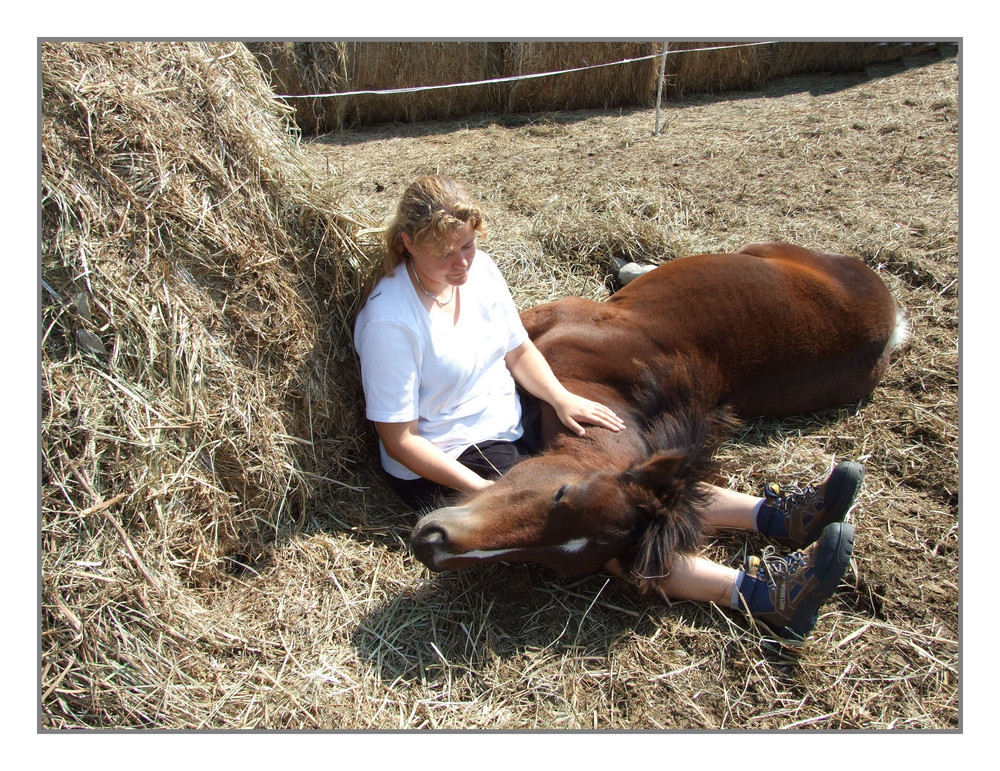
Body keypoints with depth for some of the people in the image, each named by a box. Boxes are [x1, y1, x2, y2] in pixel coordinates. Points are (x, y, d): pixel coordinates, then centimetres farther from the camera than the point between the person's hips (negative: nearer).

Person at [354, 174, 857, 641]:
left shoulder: (480, 269, -2)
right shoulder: (388, 321, -22)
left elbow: (518, 350, 9)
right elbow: (399, 439, -19)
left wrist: (561, 396, -10)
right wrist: (482, 490, -24)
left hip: (511, 418, 7)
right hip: (447, 463, -7)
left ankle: (778, 516, -14)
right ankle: (756, 591, -32)